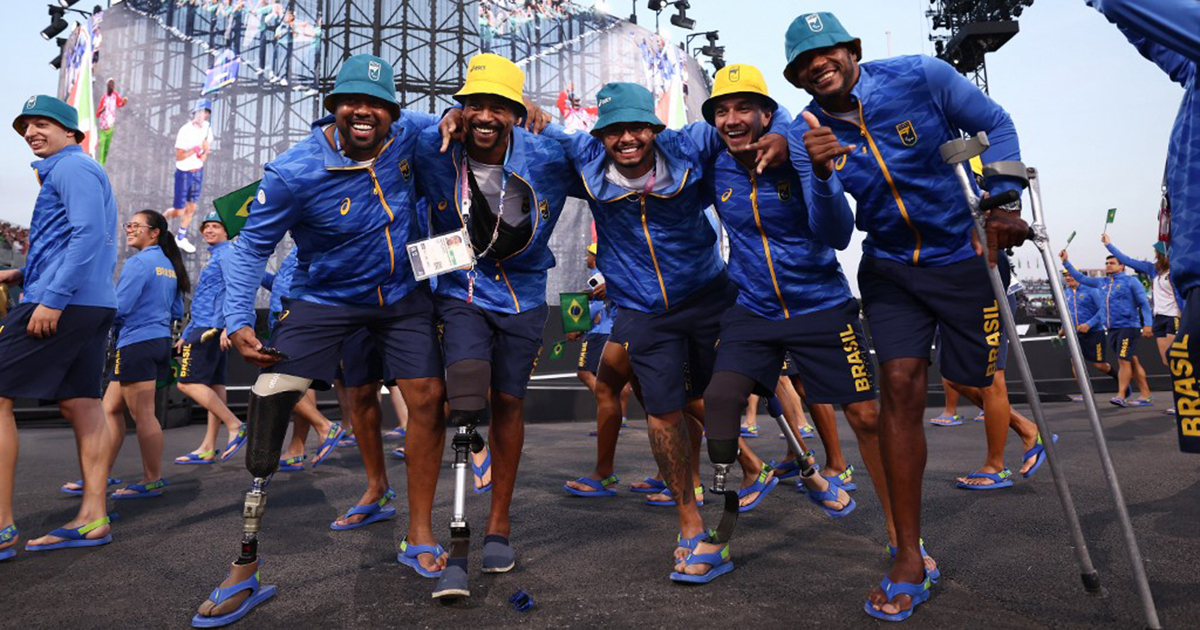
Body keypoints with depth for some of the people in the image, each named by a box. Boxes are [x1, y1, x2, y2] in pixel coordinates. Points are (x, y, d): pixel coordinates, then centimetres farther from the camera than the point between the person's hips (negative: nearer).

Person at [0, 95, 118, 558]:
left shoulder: (71, 166, -5)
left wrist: (52, 298, -22)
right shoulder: (76, 170, 26)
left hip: (66, 304, -10)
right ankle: (93, 518, 8)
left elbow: (88, 234, -19)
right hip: (92, 305, 10)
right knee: (81, 406, 6)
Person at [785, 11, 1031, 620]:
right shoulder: (806, 134, -7)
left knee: (974, 383, 1)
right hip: (889, 269, 1)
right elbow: (835, 236, -13)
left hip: (964, 256, -1)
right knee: (899, 387, -10)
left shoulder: (920, 77, -13)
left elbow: (996, 125, 0)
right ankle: (908, 561, -3)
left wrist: (1004, 202, -10)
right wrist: (821, 176, -31)